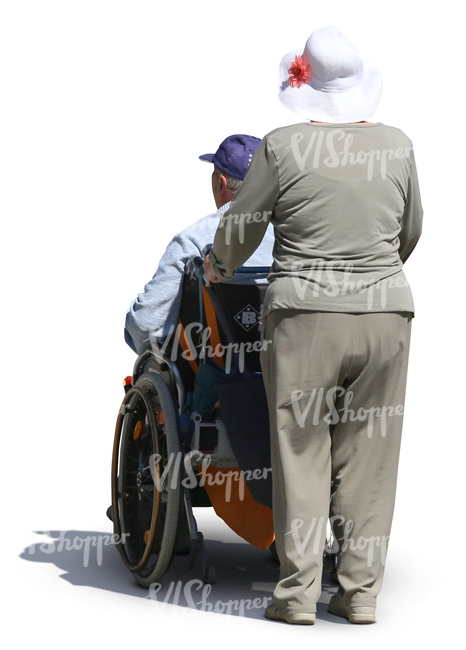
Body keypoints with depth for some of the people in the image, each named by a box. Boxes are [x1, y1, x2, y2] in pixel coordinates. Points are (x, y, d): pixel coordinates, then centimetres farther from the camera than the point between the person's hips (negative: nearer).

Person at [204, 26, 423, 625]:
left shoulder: (282, 147, -6)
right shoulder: (397, 145, 4)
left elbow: (240, 229, 4)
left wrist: (220, 267, 26)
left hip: (305, 312, -3)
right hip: (385, 312, 3)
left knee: (300, 451, 5)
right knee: (367, 455, 8)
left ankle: (298, 591, 4)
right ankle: (360, 591, 10)